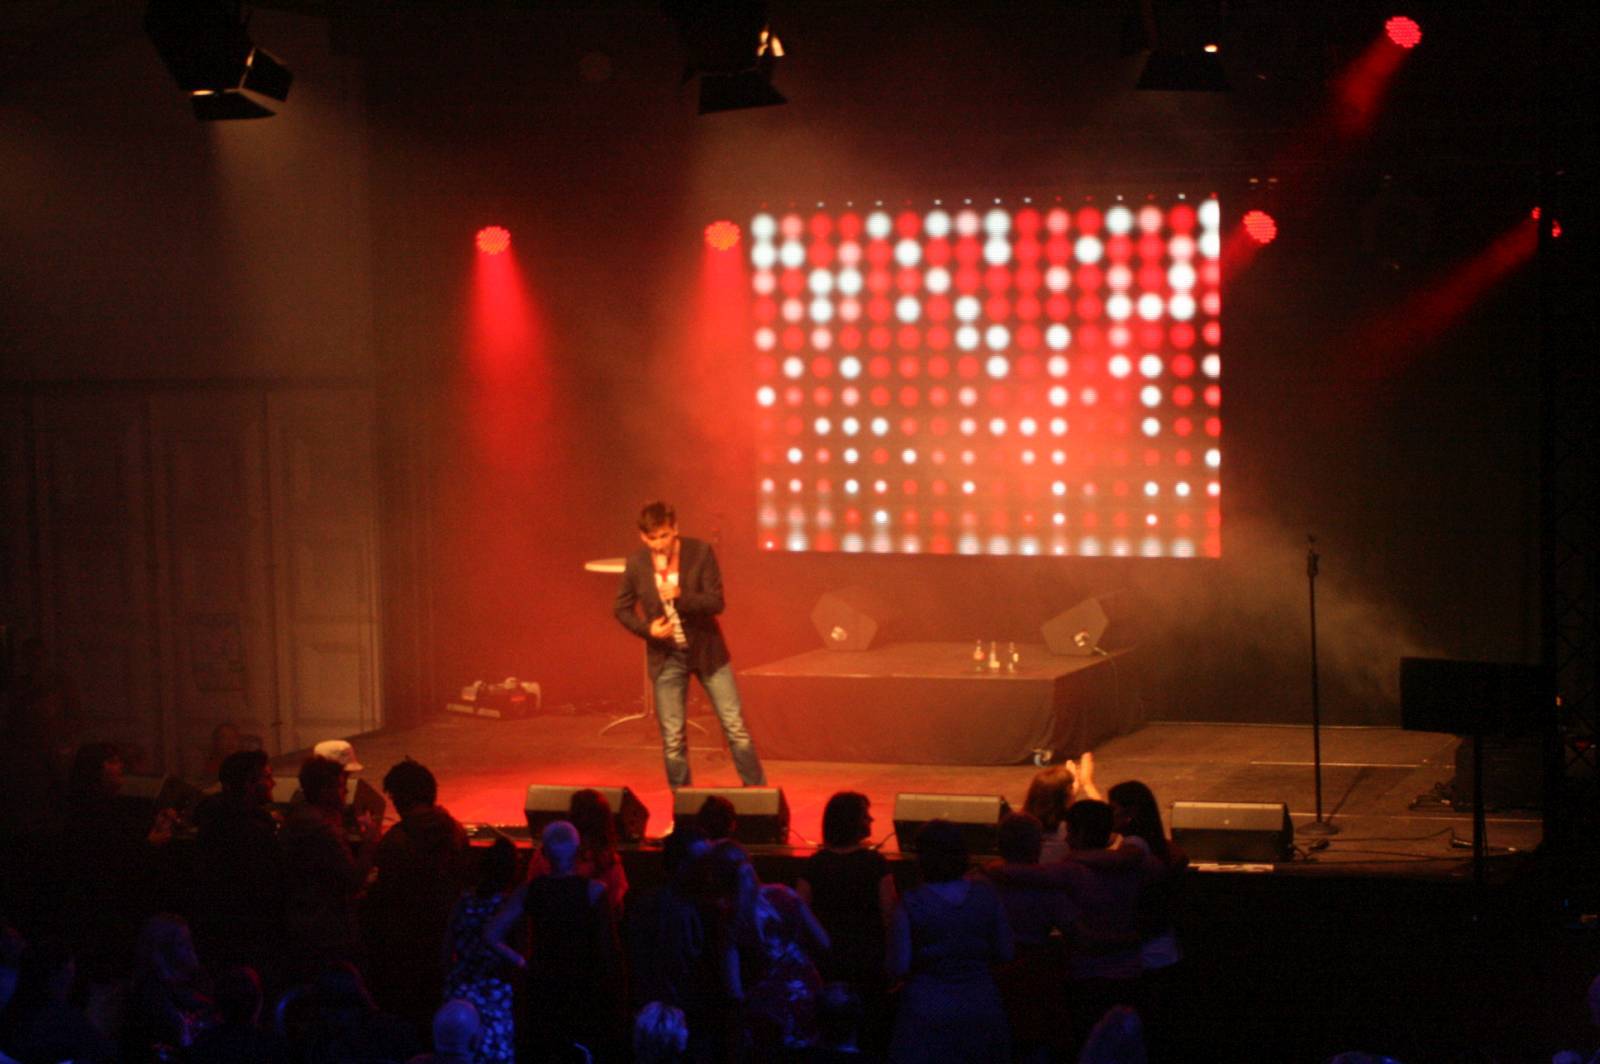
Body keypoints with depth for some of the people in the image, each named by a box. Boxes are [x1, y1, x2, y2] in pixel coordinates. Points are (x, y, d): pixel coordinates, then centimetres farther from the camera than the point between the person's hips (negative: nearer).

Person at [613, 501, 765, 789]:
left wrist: (681, 596, -31)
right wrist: (647, 629, -14)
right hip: (666, 656, 1)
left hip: (706, 650, -1)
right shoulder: (636, 563, -7)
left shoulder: (701, 552, -13)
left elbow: (716, 602, -15)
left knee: (735, 727, -1)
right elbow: (621, 608, 5)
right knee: (673, 740, 4)